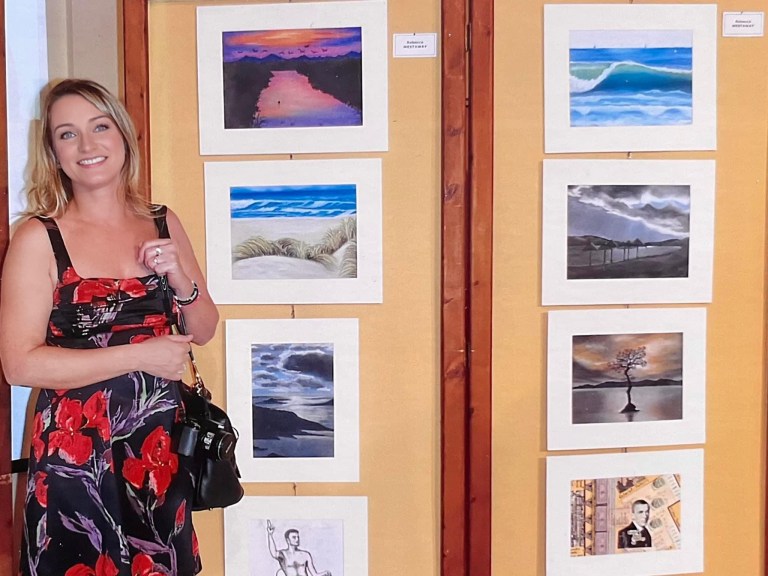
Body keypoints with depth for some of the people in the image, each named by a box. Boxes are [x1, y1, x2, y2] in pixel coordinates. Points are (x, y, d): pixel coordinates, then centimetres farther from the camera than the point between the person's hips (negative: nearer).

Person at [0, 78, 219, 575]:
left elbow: (204, 331, 11)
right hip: (75, 456, -4)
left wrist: (181, 279, -9)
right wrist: (141, 355, -17)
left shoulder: (163, 224, 4)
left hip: (161, 446, 4)